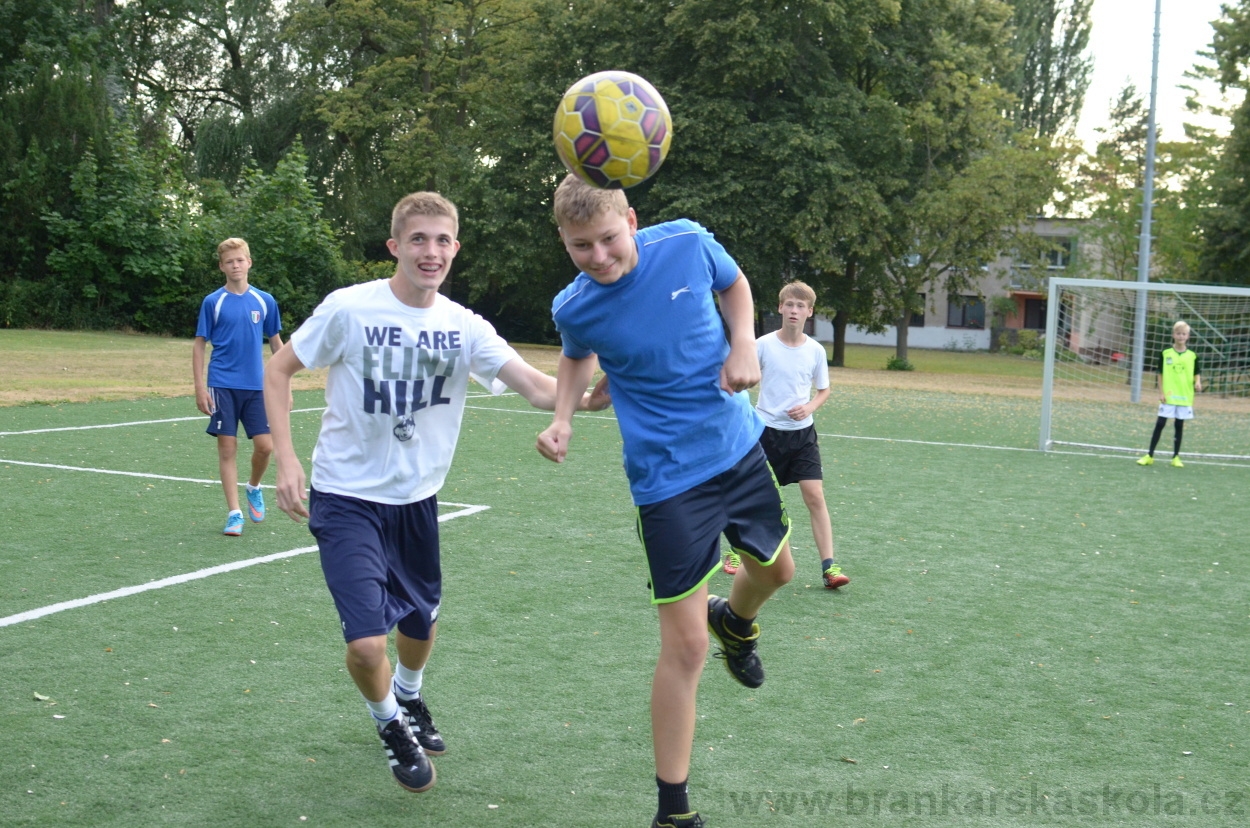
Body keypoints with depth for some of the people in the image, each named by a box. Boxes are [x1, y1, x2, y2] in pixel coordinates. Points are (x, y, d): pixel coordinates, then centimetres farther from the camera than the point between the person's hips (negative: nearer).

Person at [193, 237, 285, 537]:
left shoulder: (265, 301, 5)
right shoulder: (213, 302, -1)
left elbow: (276, 342, 12)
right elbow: (199, 344, 2)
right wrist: (200, 386, -6)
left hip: (256, 386, 2)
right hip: (222, 386, -2)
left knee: (265, 445, -4)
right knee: (227, 448, -2)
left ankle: (254, 487, 27)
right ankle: (234, 513, 6)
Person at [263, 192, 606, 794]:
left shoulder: (465, 327, -6)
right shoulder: (349, 309, -16)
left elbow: (539, 388, -16)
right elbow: (279, 369, -4)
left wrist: (595, 397, -37)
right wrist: (285, 458, -15)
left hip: (415, 498, 4)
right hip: (346, 497, -4)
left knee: (421, 624, 20)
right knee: (367, 642, -16)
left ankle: (408, 697, 55)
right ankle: (389, 722, 19)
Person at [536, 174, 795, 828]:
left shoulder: (688, 243, -15)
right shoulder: (574, 308, -16)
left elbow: (735, 284, 7)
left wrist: (743, 347, -9)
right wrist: (563, 417, -8)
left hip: (739, 448, 4)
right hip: (669, 480, -4)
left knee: (774, 569, 25)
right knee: (685, 644, -6)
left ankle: (736, 622, 63)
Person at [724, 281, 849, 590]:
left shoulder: (816, 350, 0)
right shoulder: (763, 345, -6)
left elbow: (823, 390, 11)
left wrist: (809, 407, -8)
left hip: (801, 432, 1)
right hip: (766, 429, -1)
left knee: (815, 496, -9)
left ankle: (828, 566, -8)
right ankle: (736, 551, 30)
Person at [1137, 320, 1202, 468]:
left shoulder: (1192, 356, 1)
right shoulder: (1165, 353, -1)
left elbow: (1197, 373, 8)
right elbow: (1161, 373, 2)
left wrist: (1197, 382, -13)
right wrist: (1161, 392, -4)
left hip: (1184, 397, 1)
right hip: (1168, 396, -1)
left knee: (1179, 425, 8)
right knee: (1160, 424, -2)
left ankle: (1176, 457, 16)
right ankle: (1149, 456, 3)